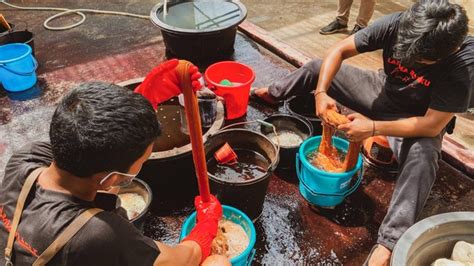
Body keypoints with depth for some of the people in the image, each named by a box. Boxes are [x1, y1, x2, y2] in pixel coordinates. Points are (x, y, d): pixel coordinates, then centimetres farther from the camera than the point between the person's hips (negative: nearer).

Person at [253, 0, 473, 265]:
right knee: (318, 67, 5)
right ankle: (274, 94, 35)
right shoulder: (396, 24, -27)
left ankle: (389, 243, -40)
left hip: (418, 122, -4)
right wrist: (321, 92, -30)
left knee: (423, 156, -39)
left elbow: (433, 125, -31)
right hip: (384, 92, 4)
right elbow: (339, 51, -18)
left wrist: (374, 128, -35)